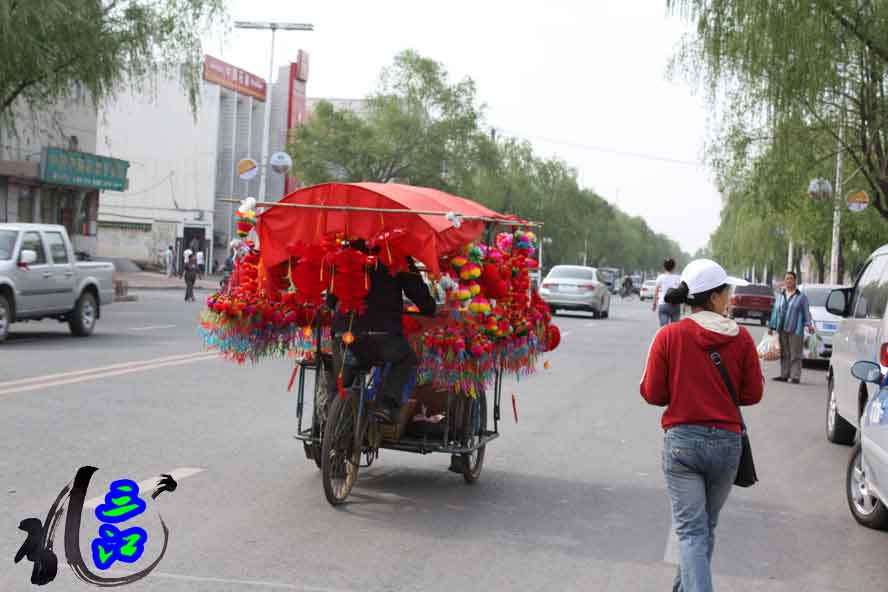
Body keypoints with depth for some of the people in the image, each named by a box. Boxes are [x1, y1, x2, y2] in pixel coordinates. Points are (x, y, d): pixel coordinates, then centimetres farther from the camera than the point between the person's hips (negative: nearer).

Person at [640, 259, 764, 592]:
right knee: (707, 527, 19)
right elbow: (753, 394, 1)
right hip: (726, 442, 2)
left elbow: (652, 394, -5)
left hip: (682, 440, -2)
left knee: (691, 530, -2)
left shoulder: (669, 336, -8)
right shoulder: (741, 338, -5)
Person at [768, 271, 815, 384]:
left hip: (795, 330, -5)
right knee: (784, 354, 9)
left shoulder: (801, 297, 4)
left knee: (795, 355, -6)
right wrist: (771, 326, 14)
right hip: (782, 330, 5)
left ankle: (795, 376, -6)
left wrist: (809, 324, -12)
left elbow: (807, 313, 1)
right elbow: (775, 312, 18)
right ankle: (784, 375, 15)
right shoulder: (780, 297, 17)